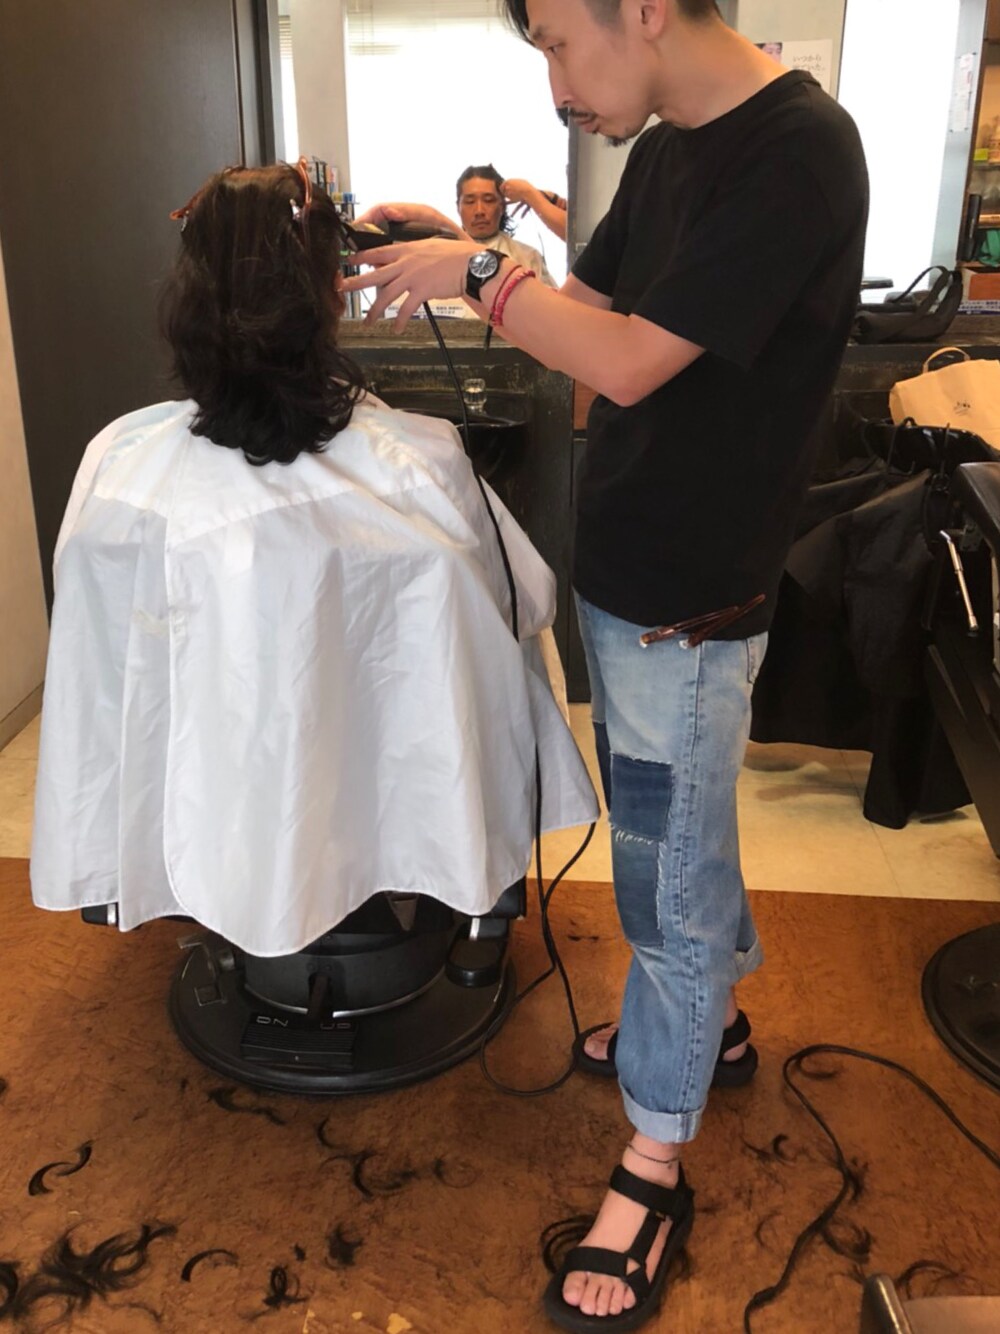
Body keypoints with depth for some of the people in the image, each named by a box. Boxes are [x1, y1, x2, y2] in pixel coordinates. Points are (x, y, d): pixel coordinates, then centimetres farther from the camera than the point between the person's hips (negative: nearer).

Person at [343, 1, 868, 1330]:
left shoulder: (799, 151, -20)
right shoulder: (666, 146, 7)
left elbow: (630, 363, -24)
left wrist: (478, 270, -13)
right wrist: (462, 254, 3)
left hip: (688, 596, -8)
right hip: (628, 565, 8)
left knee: (668, 871, 3)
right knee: (684, 828, 23)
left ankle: (655, 1167, 23)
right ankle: (711, 1013, 47)